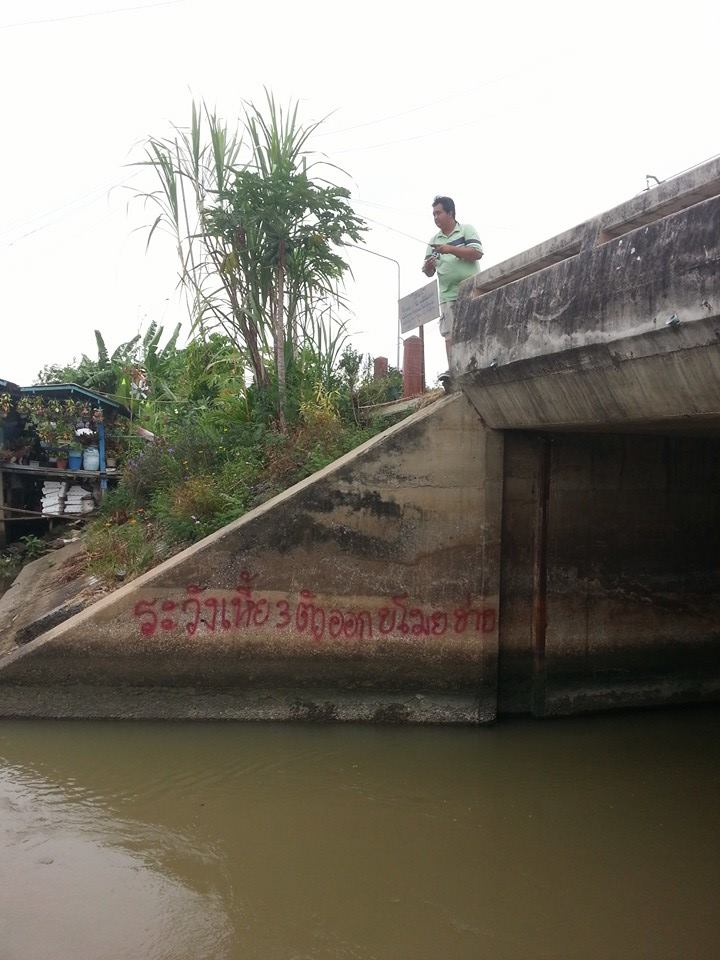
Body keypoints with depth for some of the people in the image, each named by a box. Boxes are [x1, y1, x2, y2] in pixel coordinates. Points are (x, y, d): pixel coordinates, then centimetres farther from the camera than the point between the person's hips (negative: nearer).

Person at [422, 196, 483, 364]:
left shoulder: (466, 230, 7)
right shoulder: (434, 240, 18)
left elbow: (477, 253, -9)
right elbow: (429, 273, 17)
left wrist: (450, 249, -14)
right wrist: (428, 266, -7)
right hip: (448, 295, 4)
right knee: (450, 336, -5)